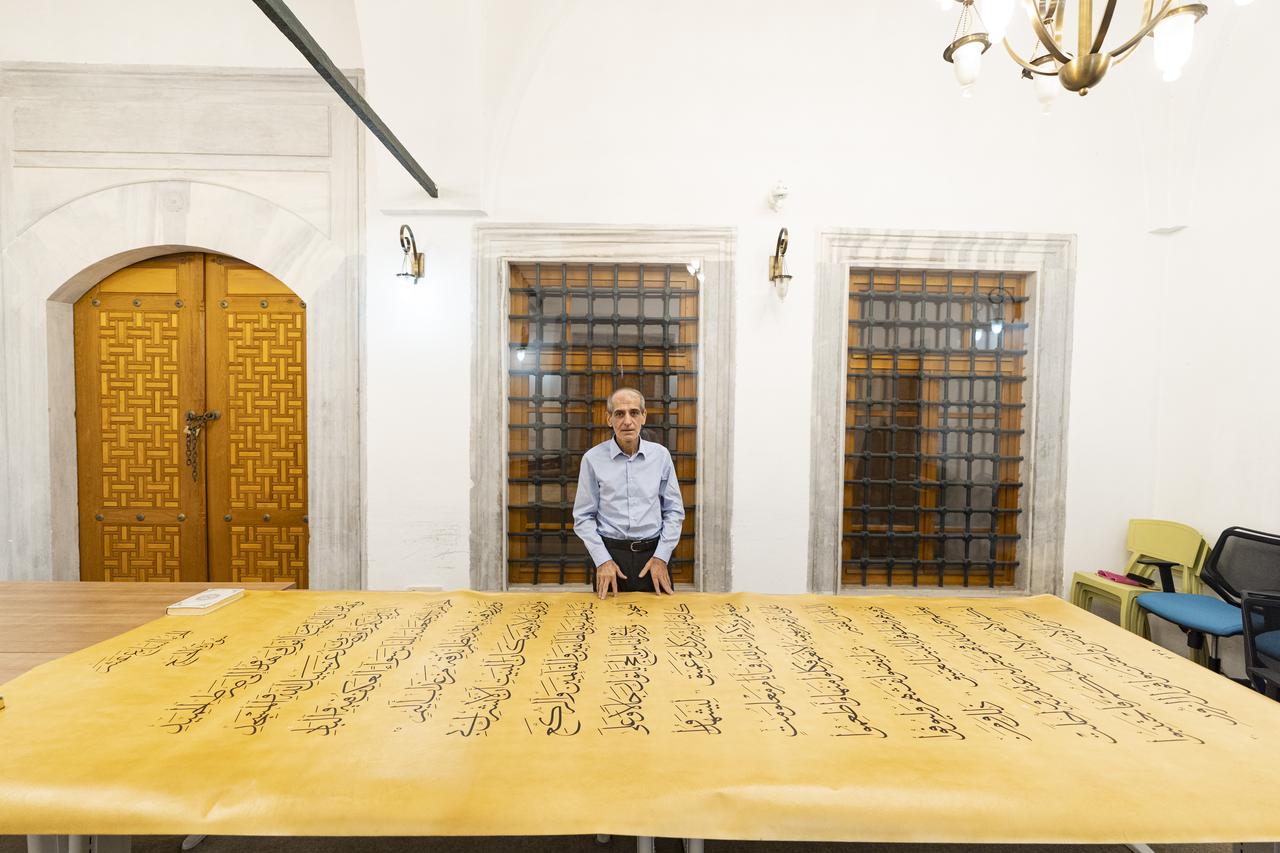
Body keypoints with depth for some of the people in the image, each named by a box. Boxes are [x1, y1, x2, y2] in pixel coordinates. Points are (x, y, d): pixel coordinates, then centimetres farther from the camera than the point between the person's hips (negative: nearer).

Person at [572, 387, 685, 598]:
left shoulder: (661, 455, 1)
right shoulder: (593, 458, -3)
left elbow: (674, 511, 5)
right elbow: (583, 517, 0)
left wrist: (661, 557, -3)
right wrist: (602, 560, -8)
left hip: (653, 553, 1)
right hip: (611, 553, -1)